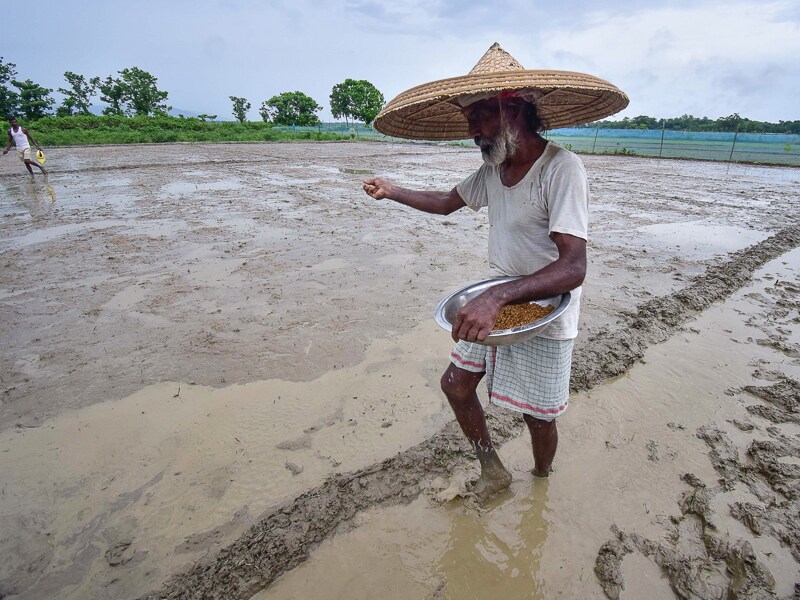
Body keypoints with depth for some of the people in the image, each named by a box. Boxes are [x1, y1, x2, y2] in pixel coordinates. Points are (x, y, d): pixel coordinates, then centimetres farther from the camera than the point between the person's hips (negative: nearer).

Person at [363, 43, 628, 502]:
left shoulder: (561, 169, -24)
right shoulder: (493, 169, 1)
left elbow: (574, 268, -33)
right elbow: (447, 202, 19)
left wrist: (498, 296, -46)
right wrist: (392, 192, 20)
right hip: (494, 306, 8)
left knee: (538, 416, 9)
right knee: (456, 384, 11)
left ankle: (542, 482, 42)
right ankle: (493, 471, 33)